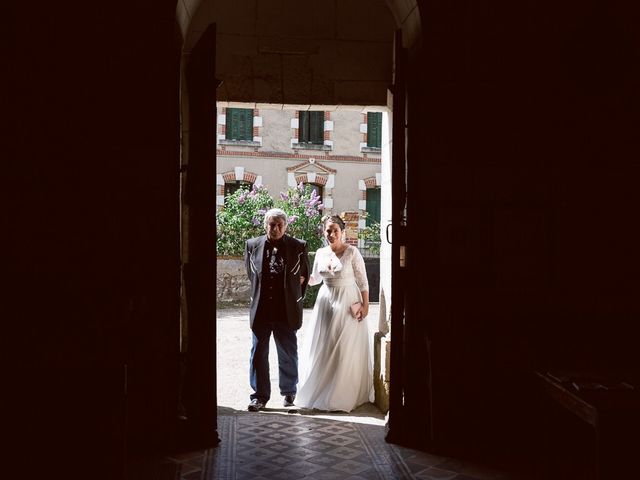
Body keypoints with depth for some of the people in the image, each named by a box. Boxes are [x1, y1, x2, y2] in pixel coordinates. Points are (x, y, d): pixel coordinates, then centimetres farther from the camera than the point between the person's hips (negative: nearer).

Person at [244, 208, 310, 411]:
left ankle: (289, 392, 29)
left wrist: (296, 299, 10)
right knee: (258, 354, 5)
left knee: (288, 353, 11)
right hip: (260, 310, 1)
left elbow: (304, 275, 10)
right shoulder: (252, 245, 3)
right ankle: (260, 395, 16)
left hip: (287, 311, -1)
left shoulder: (298, 246, -2)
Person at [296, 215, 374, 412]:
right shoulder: (320, 253, 4)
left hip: (348, 303, -5)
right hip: (326, 301, 5)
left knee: (346, 349, -1)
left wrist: (365, 305, -11)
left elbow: (363, 281, -7)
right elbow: (315, 278, 18)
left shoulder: (352, 252, -10)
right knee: (322, 348, 10)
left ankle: (343, 396, 12)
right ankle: (320, 390, 26)